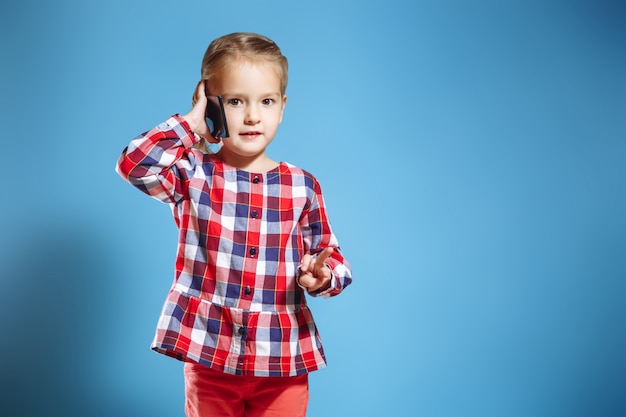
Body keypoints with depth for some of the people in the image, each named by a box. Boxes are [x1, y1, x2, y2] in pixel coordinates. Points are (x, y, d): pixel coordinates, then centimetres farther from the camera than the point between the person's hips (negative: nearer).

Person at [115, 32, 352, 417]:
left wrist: (322, 276, -16)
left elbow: (330, 256, 6)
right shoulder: (192, 175, -3)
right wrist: (190, 125, -11)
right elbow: (133, 164, -20)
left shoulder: (303, 186, 0)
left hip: (283, 361, 1)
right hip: (208, 358, -1)